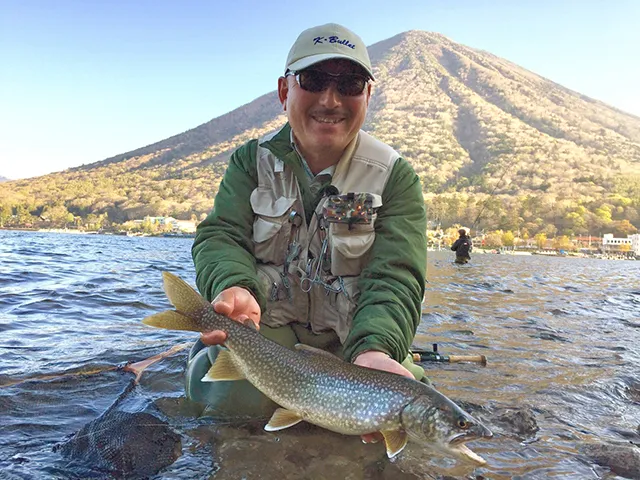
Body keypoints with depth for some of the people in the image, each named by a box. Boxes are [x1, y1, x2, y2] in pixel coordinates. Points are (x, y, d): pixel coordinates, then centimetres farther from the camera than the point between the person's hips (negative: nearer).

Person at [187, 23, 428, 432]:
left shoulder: (395, 176, -6)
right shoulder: (252, 161, 2)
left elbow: (395, 278, -16)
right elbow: (221, 235, -9)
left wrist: (374, 349, -37)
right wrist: (234, 287, -33)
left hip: (352, 338, 1)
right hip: (262, 326, 0)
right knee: (233, 395, -27)